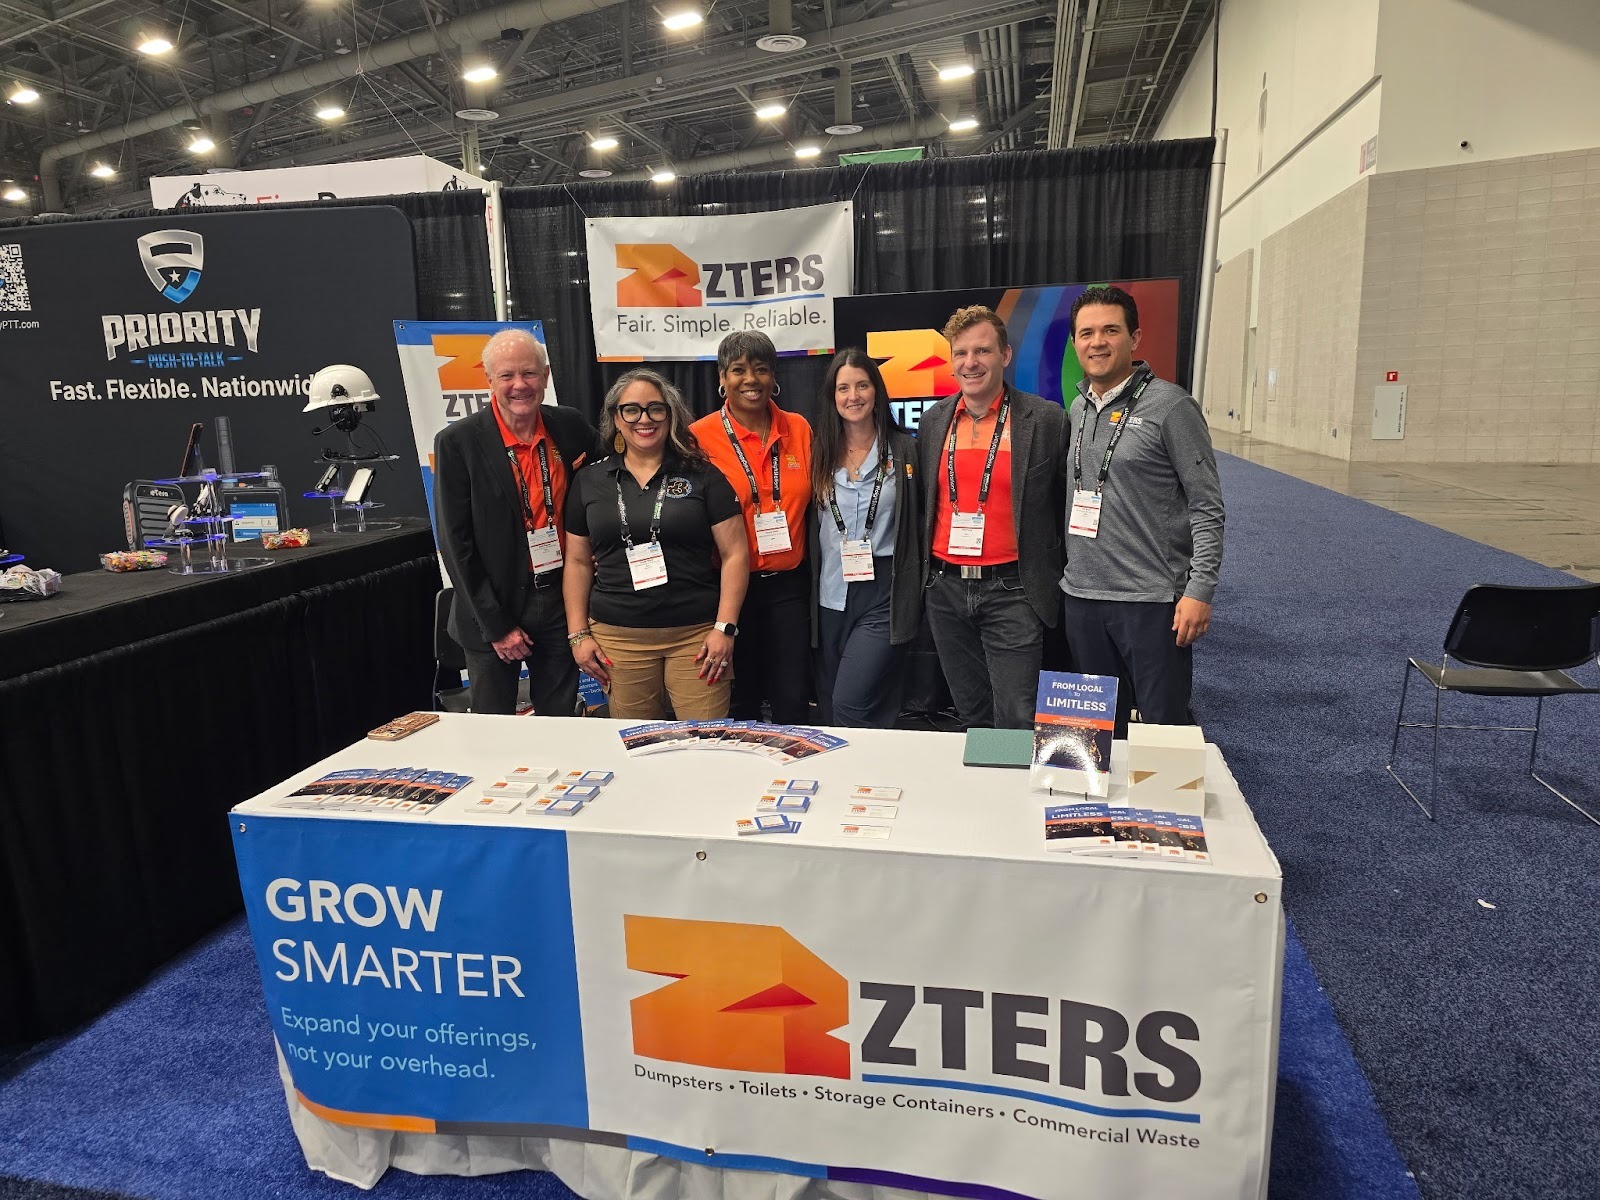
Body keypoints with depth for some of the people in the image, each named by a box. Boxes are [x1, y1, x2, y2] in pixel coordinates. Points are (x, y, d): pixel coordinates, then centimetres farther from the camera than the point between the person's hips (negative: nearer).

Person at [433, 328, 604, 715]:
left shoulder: (570, 427, 0)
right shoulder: (458, 443, -11)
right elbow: (455, 543, -10)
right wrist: (496, 625, -12)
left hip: (562, 602, 3)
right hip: (494, 612, -3)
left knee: (560, 724, 15)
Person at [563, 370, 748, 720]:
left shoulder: (702, 476, 2)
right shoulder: (589, 480, 9)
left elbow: (734, 554, -1)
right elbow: (578, 562, 12)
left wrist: (725, 628, -8)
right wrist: (578, 634, 6)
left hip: (696, 635, -2)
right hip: (617, 637, 2)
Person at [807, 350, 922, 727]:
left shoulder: (904, 450, 0)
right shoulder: (820, 453, 9)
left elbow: (920, 523, 1)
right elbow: (810, 526, 12)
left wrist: (915, 593, -6)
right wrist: (810, 592, 8)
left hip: (882, 596, -4)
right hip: (830, 596, 4)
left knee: (850, 705, -15)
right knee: (827, 709, 12)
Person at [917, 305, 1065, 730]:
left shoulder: (1045, 419, -5)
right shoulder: (933, 420, 8)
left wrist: (1055, 580, -1)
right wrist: (925, 574, 13)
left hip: (1011, 591, -4)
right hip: (945, 588, 4)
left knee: (1016, 724, -2)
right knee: (972, 719, 16)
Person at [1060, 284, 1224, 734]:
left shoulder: (1169, 405, -7)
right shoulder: (1077, 409, 11)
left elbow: (1207, 506, -8)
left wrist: (1200, 590, -15)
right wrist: (1067, 571, 12)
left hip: (1152, 600, -5)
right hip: (1081, 596, 6)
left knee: (1164, 727, 2)